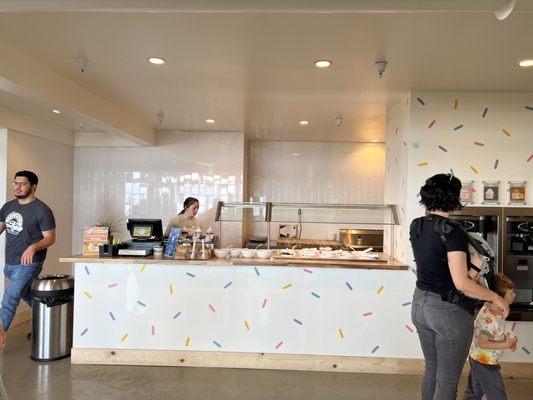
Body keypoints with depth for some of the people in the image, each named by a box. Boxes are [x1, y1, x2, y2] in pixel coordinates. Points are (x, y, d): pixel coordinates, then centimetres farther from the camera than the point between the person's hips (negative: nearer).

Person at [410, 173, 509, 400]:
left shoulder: (416, 226, 0)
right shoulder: (453, 232, -22)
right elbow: (461, 283, -25)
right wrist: (496, 298, -11)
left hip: (420, 304, 7)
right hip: (450, 312, -7)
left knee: (431, 368, 25)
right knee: (448, 379, 11)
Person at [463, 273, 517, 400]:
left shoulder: (493, 309, -2)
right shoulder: (489, 318, -32)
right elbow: (481, 343, -27)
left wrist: (506, 338, -1)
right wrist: (506, 344, -22)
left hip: (477, 359, 9)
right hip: (486, 363, -9)